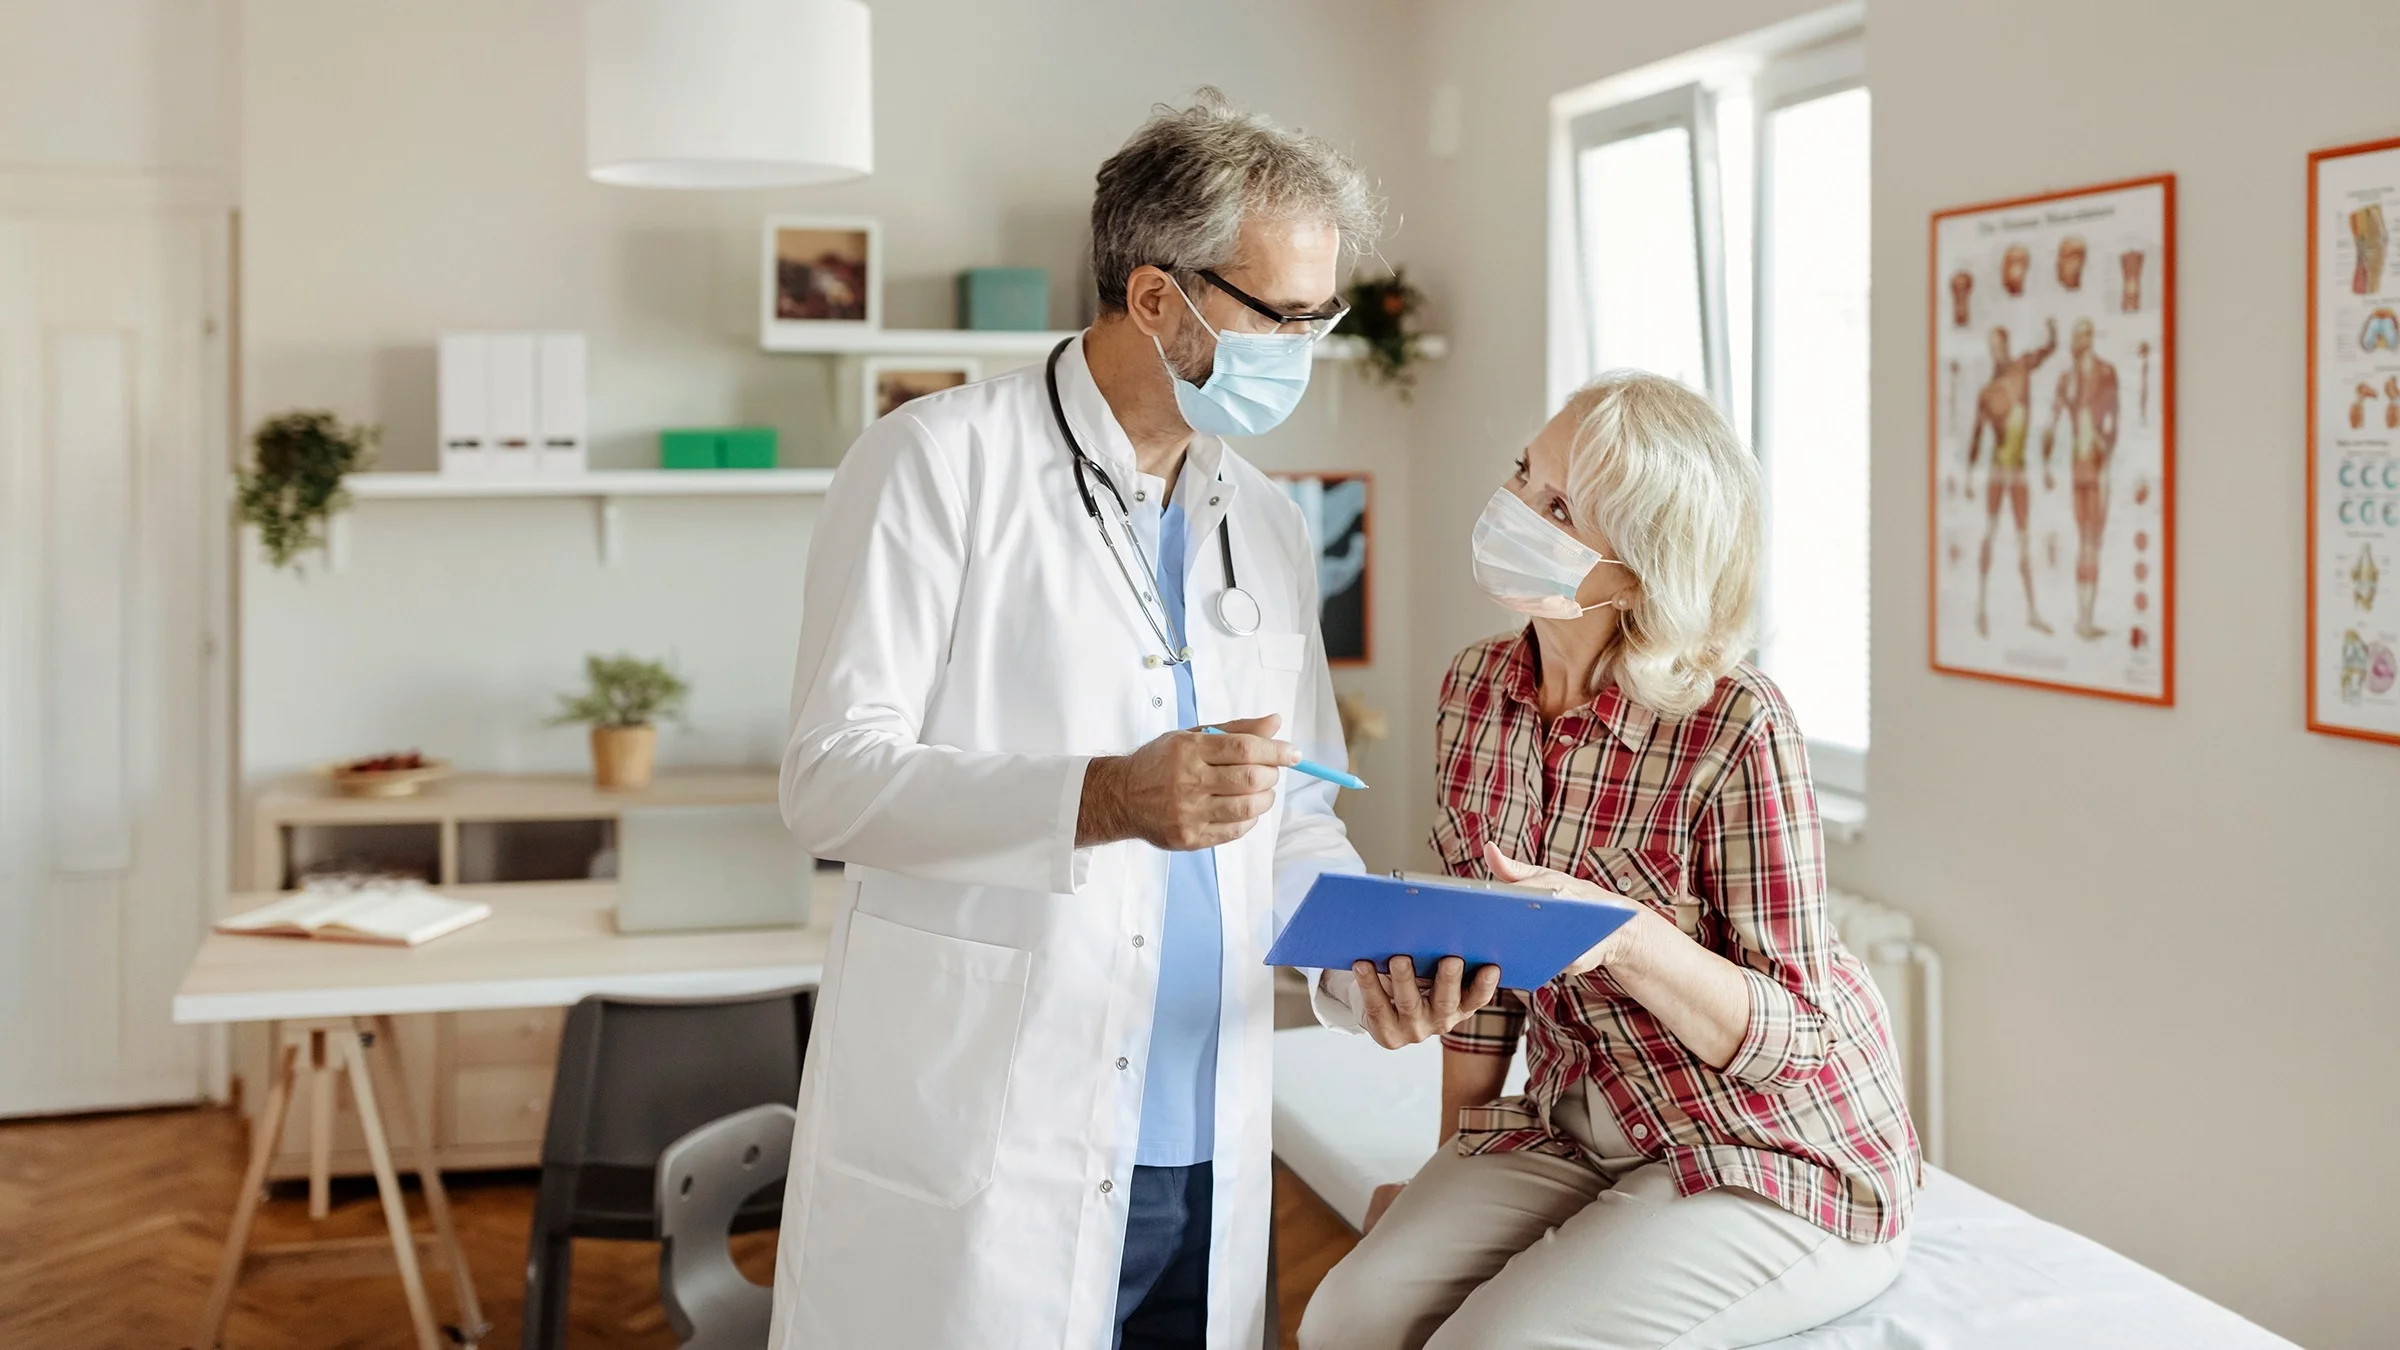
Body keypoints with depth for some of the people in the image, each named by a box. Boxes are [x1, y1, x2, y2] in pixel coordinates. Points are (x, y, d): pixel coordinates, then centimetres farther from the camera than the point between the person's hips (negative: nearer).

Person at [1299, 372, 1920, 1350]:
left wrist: (1623, 939, -35)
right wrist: (1451, 1160, 9)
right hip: (1577, 1128, 6)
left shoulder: (1737, 728, -22)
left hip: (1774, 1159, -5)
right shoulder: (1475, 692, -3)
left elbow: (1793, 1028, -18)